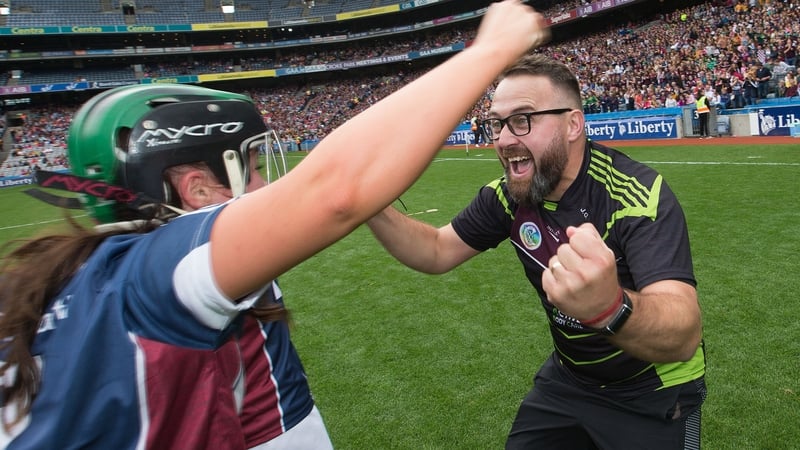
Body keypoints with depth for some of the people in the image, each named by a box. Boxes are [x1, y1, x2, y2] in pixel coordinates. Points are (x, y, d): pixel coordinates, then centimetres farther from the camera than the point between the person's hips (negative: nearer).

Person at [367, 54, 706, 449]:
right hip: (568, 378, 4)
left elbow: (683, 335, -40)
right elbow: (437, 252, -3)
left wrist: (610, 307, -63)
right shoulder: (507, 196, -12)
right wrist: (371, 208, -21)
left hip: (652, 391, -4)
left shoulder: (638, 194, -29)